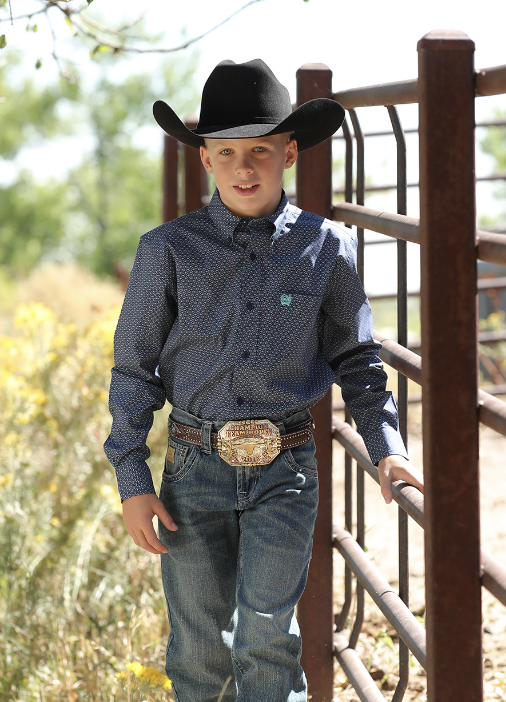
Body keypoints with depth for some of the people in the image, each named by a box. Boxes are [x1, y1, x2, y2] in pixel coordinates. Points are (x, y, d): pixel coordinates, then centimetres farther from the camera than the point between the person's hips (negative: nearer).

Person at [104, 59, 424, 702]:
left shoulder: (326, 247, 2)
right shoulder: (169, 250, -1)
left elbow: (356, 359, 13)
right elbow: (134, 367, 3)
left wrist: (387, 449, 2)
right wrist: (132, 481, -2)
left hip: (285, 472, -1)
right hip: (196, 471, 1)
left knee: (266, 630, -13)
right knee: (199, 646, 7)